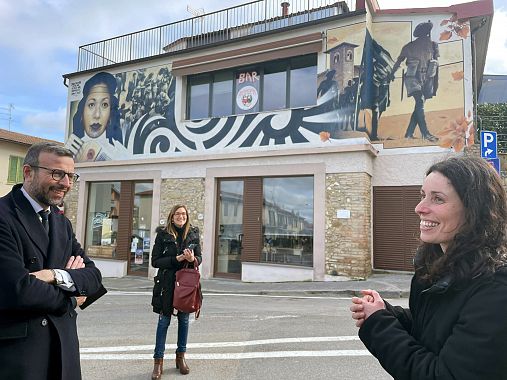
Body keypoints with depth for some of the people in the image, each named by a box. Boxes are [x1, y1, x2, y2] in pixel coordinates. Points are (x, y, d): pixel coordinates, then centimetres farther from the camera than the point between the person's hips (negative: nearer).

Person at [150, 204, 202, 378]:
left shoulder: (193, 234, 3)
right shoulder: (163, 234, -4)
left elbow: (199, 258, 8)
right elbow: (155, 261, -6)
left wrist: (192, 259, -16)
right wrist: (177, 259, -17)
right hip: (167, 283, -2)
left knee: (184, 319, 11)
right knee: (164, 320, 2)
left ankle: (181, 356, 27)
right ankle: (158, 361, 13)